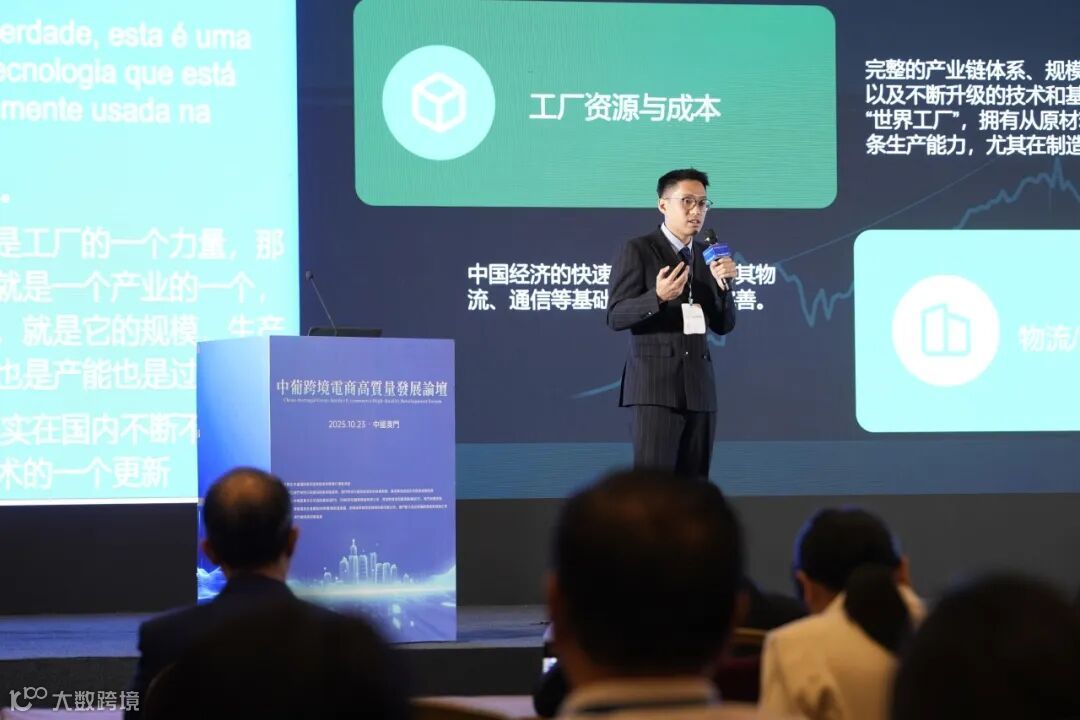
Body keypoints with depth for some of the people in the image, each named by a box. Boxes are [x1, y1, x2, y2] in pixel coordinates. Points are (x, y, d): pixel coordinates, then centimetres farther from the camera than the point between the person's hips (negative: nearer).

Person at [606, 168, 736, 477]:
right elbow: (615, 316, -9)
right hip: (654, 384, -6)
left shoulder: (706, 255, 15)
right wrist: (657, 297, -26)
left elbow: (723, 325, 12)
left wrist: (722, 284, -6)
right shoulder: (637, 250, -3)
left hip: (699, 385, 6)